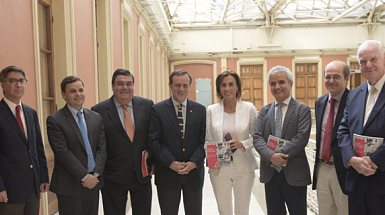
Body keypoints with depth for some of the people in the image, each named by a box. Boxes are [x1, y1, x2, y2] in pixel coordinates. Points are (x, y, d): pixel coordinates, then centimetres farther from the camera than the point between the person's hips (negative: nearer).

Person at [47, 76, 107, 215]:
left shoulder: (96, 118, 8)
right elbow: (63, 153, -13)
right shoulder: (54, 120, -7)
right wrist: (84, 176, -15)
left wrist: (95, 174, -8)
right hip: (69, 186, -4)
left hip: (93, 182, 5)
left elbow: (102, 147, 4)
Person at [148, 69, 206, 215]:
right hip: (167, 174, -1)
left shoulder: (200, 110, 4)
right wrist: (171, 163, -15)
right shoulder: (158, 109, -2)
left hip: (194, 172, 2)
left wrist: (193, 162, -13)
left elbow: (204, 140, 0)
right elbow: (153, 141, -7)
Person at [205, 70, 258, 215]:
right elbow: (206, 140, 5)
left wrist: (242, 144, -15)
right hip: (219, 168, 1)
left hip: (243, 167, -1)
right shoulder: (212, 110, 2)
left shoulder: (249, 108, -1)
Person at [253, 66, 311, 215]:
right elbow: (257, 137, -2)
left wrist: (280, 155, -19)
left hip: (294, 174, -3)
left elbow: (302, 138, -13)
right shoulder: (264, 110, 9)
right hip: (270, 174, 3)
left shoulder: (302, 109, -1)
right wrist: (271, 156, -19)